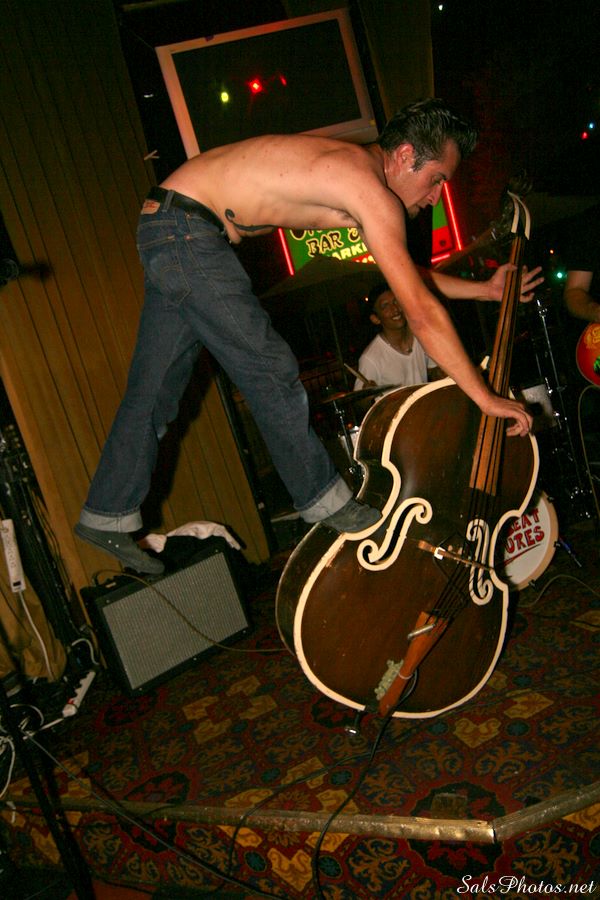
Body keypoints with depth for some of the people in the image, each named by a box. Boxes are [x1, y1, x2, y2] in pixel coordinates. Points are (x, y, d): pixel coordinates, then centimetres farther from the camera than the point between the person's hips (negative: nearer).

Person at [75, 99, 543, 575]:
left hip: (169, 234, 10)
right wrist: (484, 395, -18)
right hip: (185, 227, -10)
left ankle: (108, 514, 21)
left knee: (156, 386, 11)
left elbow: (408, 277, 20)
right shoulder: (372, 189, -18)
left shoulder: (354, 168, 11)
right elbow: (422, 311, -23)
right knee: (269, 368, -6)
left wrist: (485, 289, 19)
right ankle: (325, 501, 8)